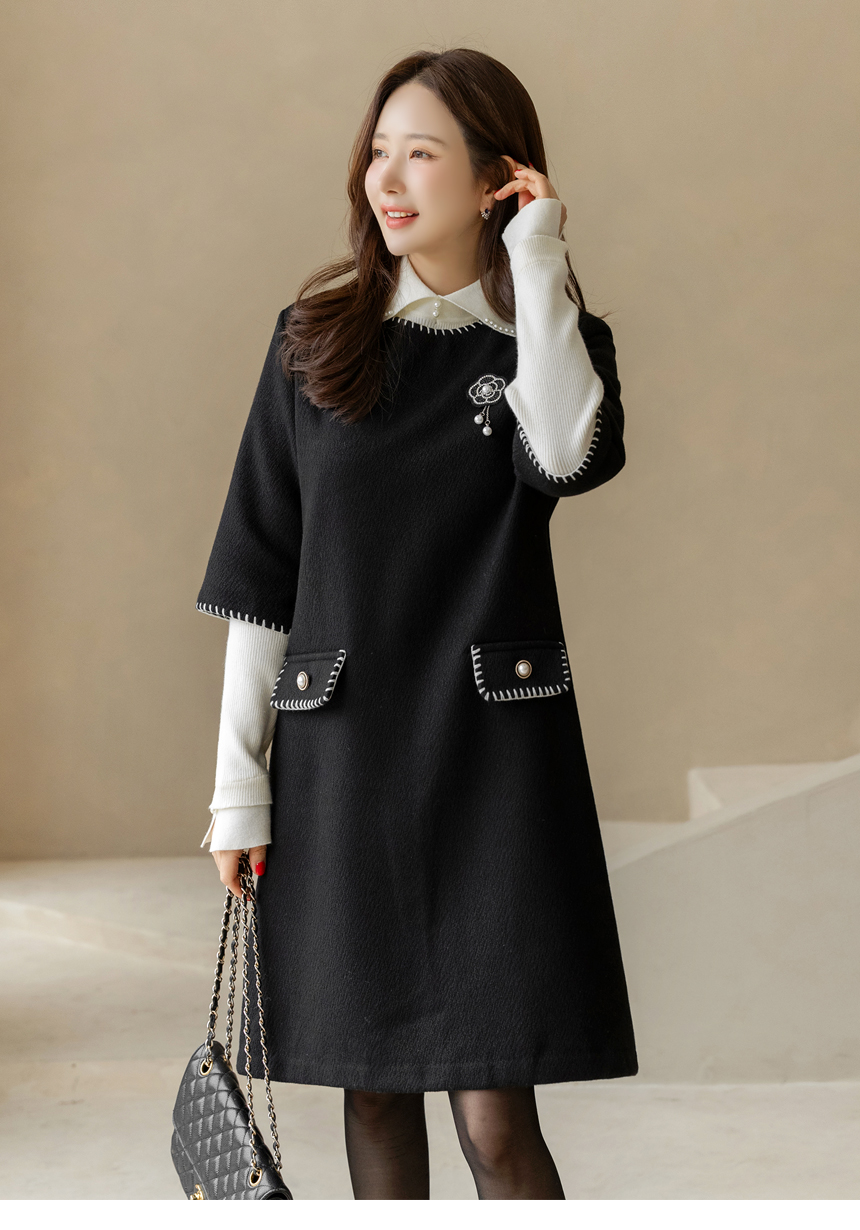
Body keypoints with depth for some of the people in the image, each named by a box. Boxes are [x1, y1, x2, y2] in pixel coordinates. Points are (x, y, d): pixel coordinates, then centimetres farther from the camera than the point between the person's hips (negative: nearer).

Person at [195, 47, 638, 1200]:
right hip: (341, 752, 3)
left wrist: (537, 263, -13)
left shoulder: (553, 338, 3)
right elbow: (260, 576, 7)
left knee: (497, 1118, -5)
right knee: (374, 1085, 11)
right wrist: (239, 785, 2)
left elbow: (568, 455, -23)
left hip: (494, 753, -2)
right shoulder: (315, 337, 7)